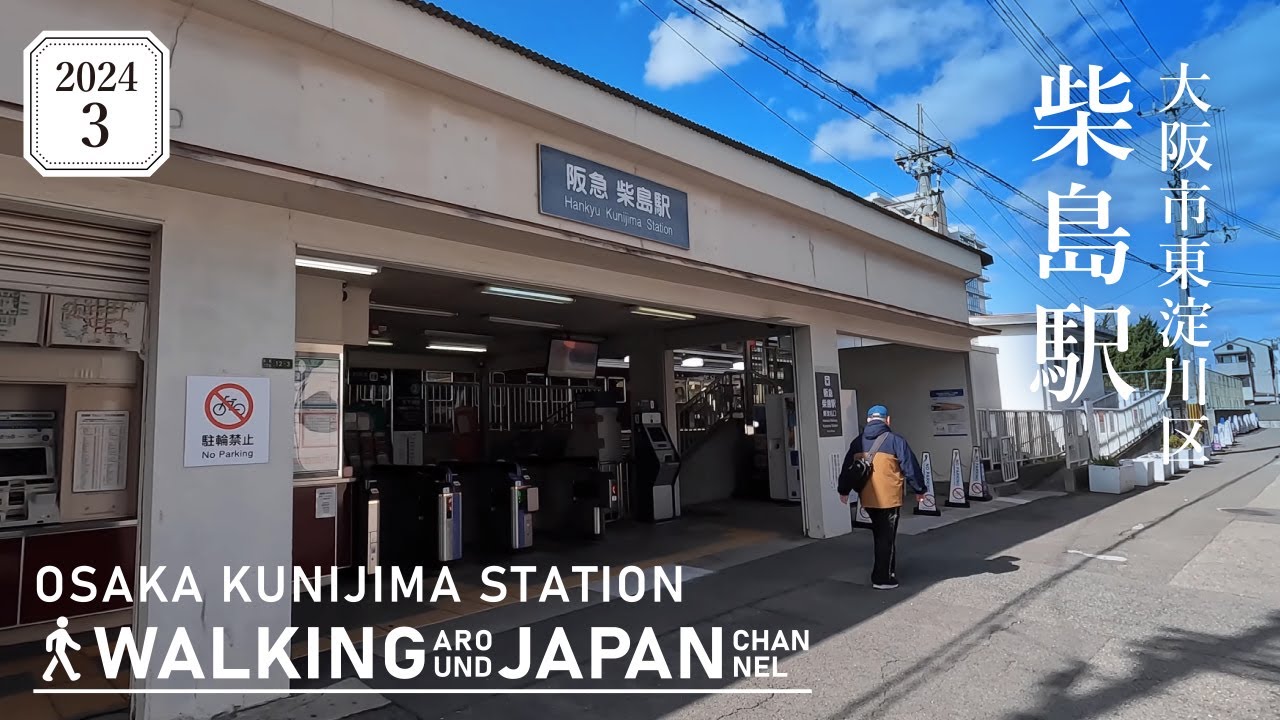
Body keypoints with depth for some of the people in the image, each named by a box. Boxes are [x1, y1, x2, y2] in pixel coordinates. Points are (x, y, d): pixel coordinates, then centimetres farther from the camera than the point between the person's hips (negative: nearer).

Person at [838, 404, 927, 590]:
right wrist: (919, 489, 8)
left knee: (879, 536, 19)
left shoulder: (857, 442, 7)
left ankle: (886, 572, 29)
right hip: (889, 498, -5)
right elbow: (910, 467, -6)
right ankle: (882, 579, 7)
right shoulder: (895, 440, -8)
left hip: (867, 498, 5)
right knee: (887, 538, 3)